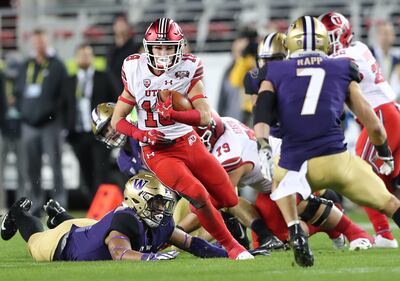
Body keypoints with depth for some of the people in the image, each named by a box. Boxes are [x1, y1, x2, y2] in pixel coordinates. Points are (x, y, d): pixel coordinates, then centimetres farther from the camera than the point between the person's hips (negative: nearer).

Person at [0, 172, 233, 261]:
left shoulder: (162, 225, -24)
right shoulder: (124, 220, -46)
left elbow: (190, 242, -18)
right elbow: (120, 253, -60)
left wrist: (222, 253, -29)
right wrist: (151, 257, -72)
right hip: (64, 242, -6)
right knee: (37, 242, 28)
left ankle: (57, 213, 61)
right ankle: (19, 215, 55)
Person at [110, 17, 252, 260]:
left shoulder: (187, 69, -10)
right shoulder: (135, 71, -8)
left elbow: (205, 117, -15)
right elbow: (117, 120, 1)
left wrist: (172, 114, -32)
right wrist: (142, 135, -18)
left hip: (189, 142, 3)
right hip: (157, 151, -3)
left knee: (229, 199, 5)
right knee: (198, 195, -22)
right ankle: (232, 247, -3)